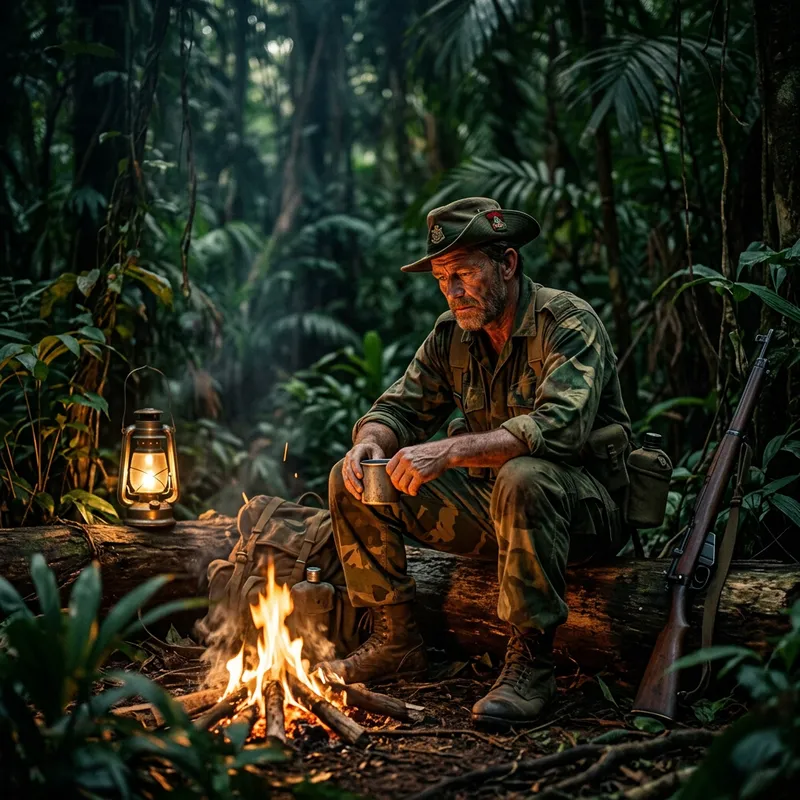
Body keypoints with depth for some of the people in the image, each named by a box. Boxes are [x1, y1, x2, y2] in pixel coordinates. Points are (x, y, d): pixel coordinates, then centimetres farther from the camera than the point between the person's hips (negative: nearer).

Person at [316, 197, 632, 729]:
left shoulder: (568, 323, -17)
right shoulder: (452, 335, 4)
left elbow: (560, 427, -33)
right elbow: (402, 407, 8)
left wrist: (451, 450, -40)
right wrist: (370, 442, -17)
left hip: (587, 503, -7)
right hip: (491, 501, 7)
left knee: (522, 478, -41)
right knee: (353, 480, -2)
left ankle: (531, 664, -30)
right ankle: (396, 641, 4)